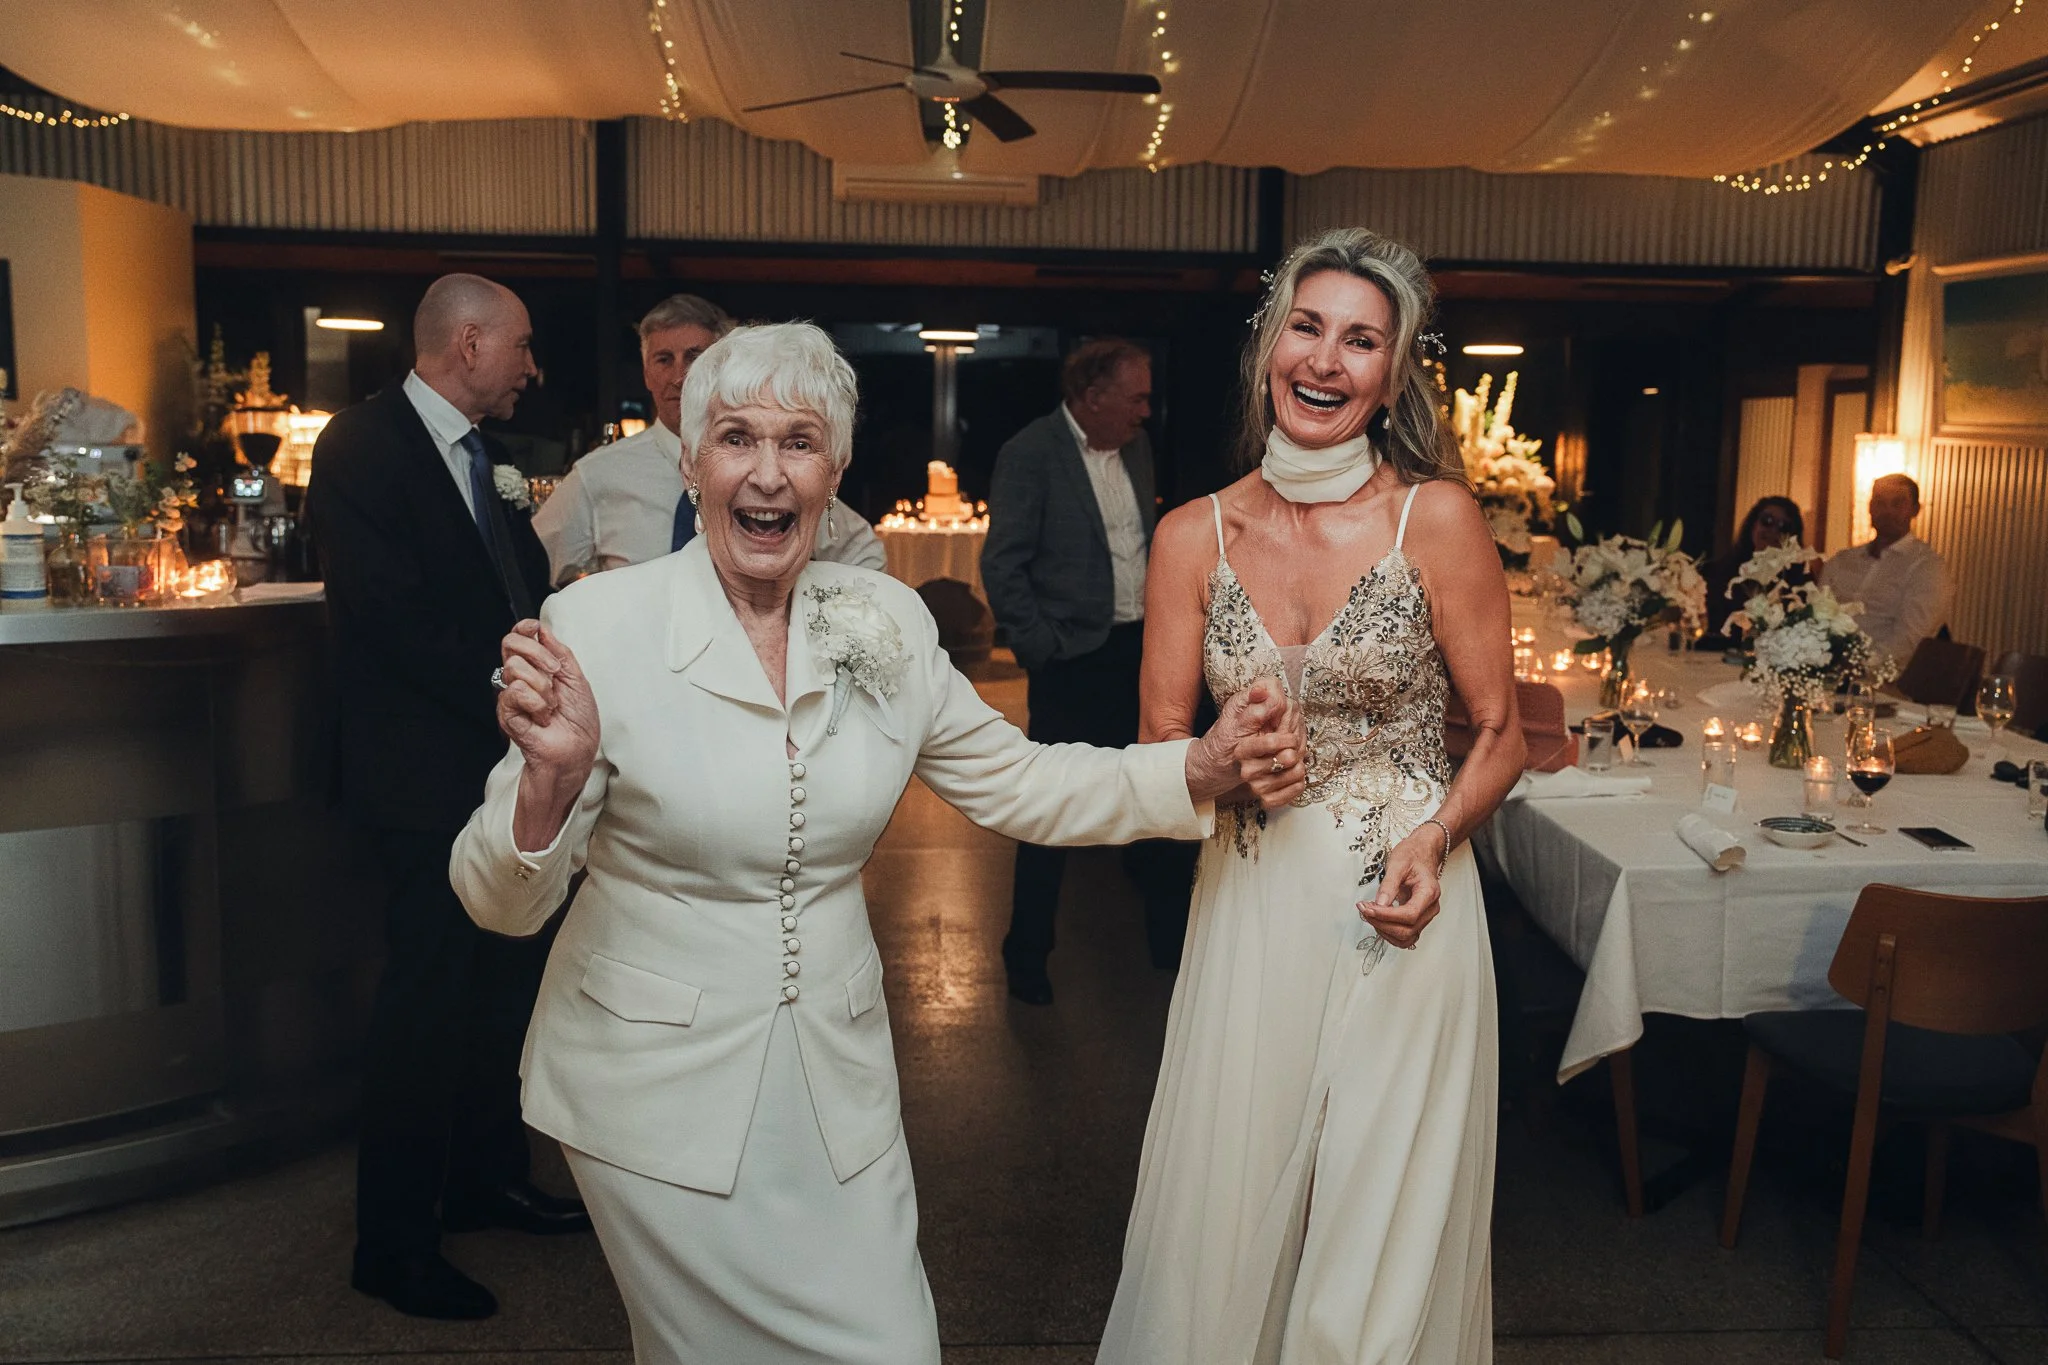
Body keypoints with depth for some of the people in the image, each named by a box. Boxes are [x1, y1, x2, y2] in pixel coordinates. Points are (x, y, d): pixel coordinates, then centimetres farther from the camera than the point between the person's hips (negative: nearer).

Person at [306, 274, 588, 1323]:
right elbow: (395, 615, -21)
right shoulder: (364, 445, -12)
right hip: (431, 773, -8)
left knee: (506, 978, 16)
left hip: (505, 763, 8)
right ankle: (393, 1244, 14)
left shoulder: (485, 455, 13)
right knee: (429, 994, -1)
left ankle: (486, 1179, 33)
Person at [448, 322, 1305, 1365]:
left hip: (837, 1079, 4)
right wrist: (553, 777, -35)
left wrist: (1203, 770, -5)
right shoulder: (599, 626, -15)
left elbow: (1013, 782, 7)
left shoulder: (886, 623, -3)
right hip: (662, 1086, -3)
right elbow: (501, 904, -13)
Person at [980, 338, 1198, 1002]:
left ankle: (1172, 940, 33)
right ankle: (1027, 955, 20)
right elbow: (1002, 566, -14)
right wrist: (1041, 647, -15)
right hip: (1074, 661, -6)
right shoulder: (1029, 455, -13)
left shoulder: (1136, 446, 7)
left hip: (1142, 649, 7)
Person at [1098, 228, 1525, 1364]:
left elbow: (1501, 732, -1)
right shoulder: (1193, 536, 0)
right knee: (1228, 1218, 11)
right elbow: (1158, 751, 2)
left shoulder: (1436, 517, -5)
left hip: (1403, 909, -2)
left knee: (1385, 1231, 10)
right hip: (1250, 912, 2)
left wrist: (1437, 836, -18)